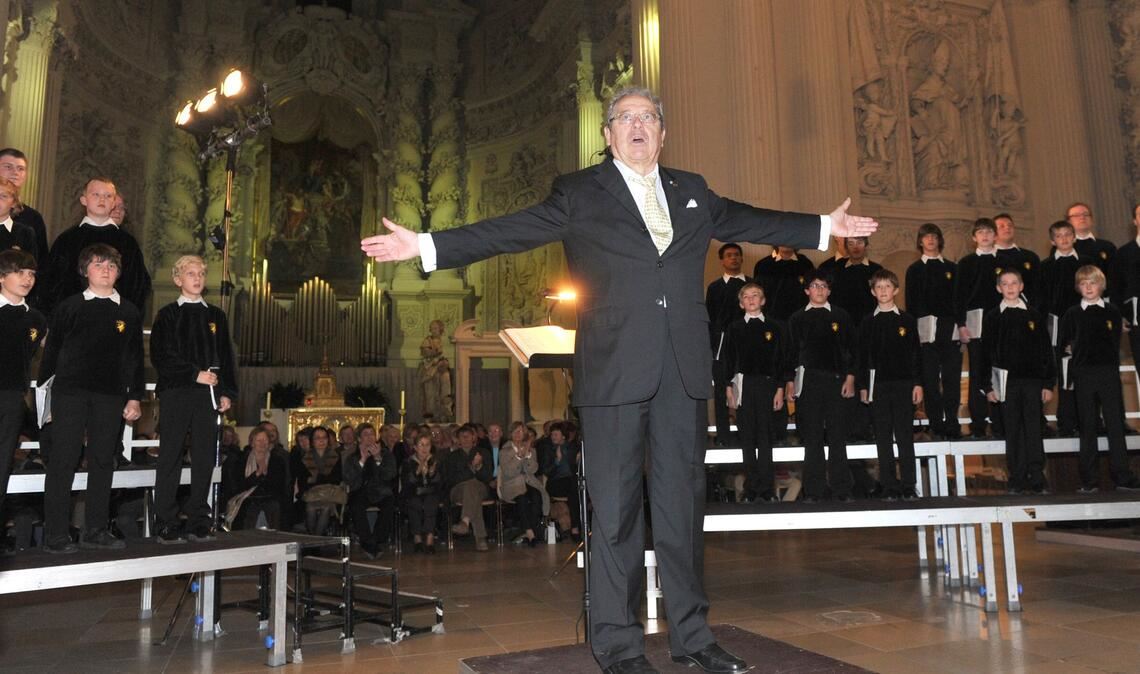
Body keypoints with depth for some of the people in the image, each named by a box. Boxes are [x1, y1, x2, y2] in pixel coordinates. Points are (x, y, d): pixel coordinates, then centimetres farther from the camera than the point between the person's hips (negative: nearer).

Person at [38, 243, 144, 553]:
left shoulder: (128, 312, 10)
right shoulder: (69, 307, 4)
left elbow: (136, 357, 12)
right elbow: (51, 351, 6)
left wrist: (135, 397, 8)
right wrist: (43, 388, 1)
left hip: (111, 396, 2)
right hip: (70, 391, -2)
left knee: (103, 461, 7)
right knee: (63, 461, -2)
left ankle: (96, 530, 16)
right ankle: (55, 534, 5)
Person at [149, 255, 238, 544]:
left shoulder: (216, 316, 15)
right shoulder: (168, 315, 4)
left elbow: (226, 357, 15)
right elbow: (160, 357, -4)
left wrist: (227, 392, 5)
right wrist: (195, 375, -13)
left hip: (208, 395, 3)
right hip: (176, 393, -3)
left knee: (205, 460, 4)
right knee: (171, 460, -1)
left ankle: (199, 524, 10)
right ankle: (165, 526, 4)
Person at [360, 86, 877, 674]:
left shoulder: (692, 192, 18)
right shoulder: (579, 193, 4)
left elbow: (748, 222, 27)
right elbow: (510, 231, -3)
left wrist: (824, 227, 30)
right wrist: (426, 246, -13)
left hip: (684, 371, 4)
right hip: (616, 371, -4)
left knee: (683, 502, 10)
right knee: (616, 508, 2)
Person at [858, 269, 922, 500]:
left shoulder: (907, 320, 6)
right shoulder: (868, 323, 7)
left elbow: (915, 353, 5)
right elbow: (863, 356, 7)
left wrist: (917, 383, -1)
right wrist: (863, 386, 2)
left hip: (903, 383, -1)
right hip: (878, 384, 1)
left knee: (905, 435, 0)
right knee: (883, 437, 2)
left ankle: (908, 486, 6)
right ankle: (890, 487, 8)